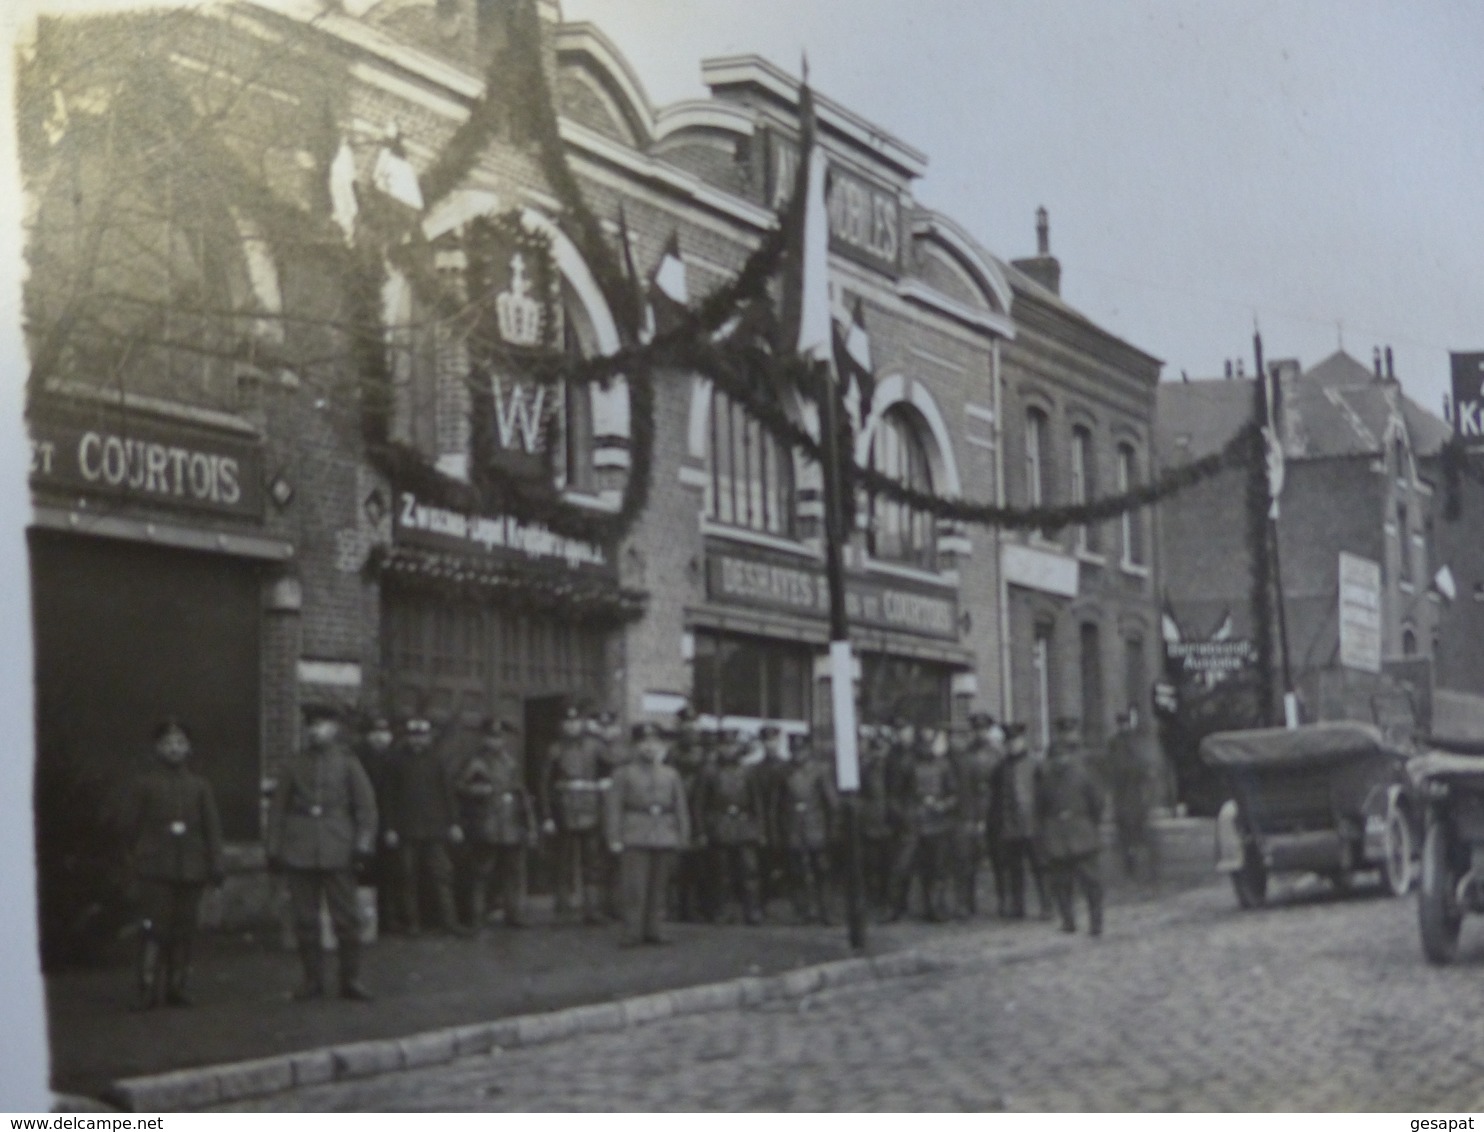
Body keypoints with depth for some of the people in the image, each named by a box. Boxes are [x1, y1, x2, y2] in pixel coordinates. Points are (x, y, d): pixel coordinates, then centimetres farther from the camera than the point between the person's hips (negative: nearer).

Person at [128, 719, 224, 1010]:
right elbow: (136, 826, 8)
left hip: (191, 868, 2)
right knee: (153, 928, -9)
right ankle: (148, 989, -9)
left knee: (184, 929, 5)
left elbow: (212, 827, 8)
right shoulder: (145, 784, 5)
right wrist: (140, 857, 5)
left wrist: (215, 864, 2)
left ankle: (177, 986, 13)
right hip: (156, 868, -2)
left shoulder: (199, 786, 10)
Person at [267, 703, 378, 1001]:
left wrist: (363, 842, -8)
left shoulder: (347, 763, 5)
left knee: (345, 918, -1)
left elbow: (366, 805, 2)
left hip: (337, 851, -2)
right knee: (305, 920, 4)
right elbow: (278, 809, 9)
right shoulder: (294, 766, 10)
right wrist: (274, 848, 2)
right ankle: (312, 979, 14)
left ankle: (351, 980, 7)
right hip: (299, 851, 2)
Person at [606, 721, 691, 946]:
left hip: (664, 838, 4)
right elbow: (613, 806, -1)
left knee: (658, 887, 6)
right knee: (634, 887, -8)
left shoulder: (670, 775, 14)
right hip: (635, 839, -4)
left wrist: (683, 835, 6)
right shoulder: (624, 773, 4)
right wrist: (615, 838, -9)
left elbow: (681, 807, 14)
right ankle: (632, 932, -5)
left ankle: (652, 930, 13)